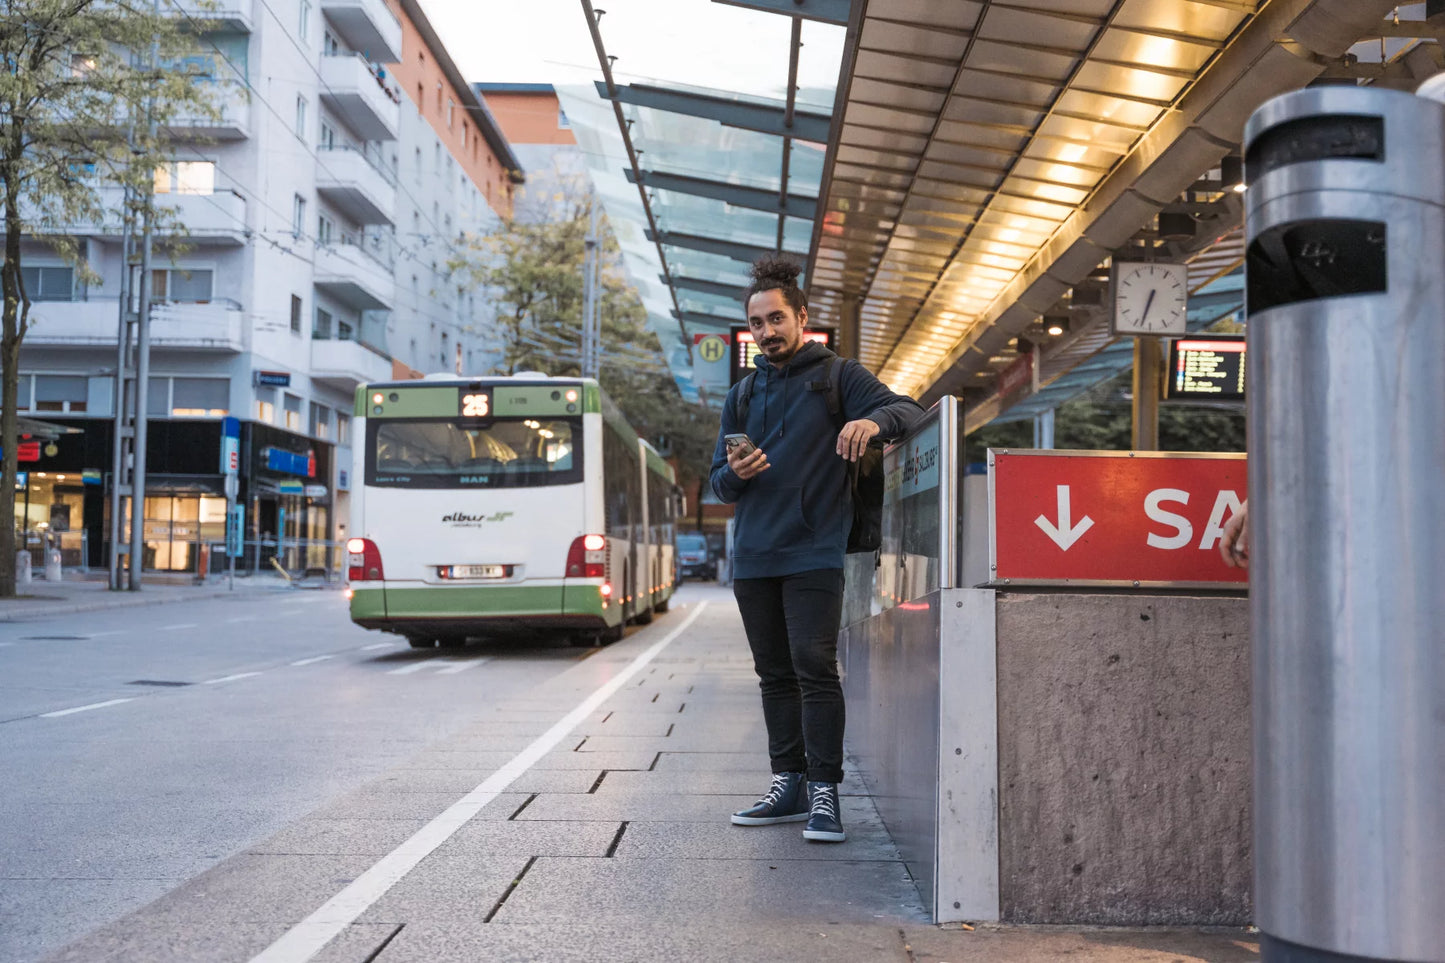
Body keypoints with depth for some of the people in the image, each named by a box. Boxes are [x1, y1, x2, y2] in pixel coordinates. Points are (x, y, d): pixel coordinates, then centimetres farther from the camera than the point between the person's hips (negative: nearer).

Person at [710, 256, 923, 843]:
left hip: (815, 553, -5)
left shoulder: (838, 377, 5)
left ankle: (824, 792, -7)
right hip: (753, 555, 5)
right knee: (775, 675, 9)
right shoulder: (742, 396, 18)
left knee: (815, 669, -11)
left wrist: (872, 421, -30)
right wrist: (734, 474, -7)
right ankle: (789, 784, 17)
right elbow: (718, 483, 18)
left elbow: (908, 410, -7)